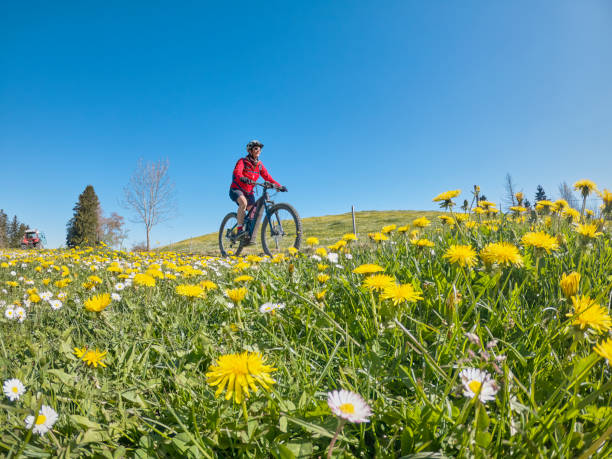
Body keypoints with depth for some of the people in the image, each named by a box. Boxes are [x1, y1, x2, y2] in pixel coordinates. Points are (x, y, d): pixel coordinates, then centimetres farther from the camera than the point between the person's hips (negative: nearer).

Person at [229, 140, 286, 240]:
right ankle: (239, 229, -30)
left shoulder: (259, 165, 7)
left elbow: (268, 177, 0)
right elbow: (237, 172, -29)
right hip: (236, 190, -5)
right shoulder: (242, 161, -9)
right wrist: (243, 178, -52)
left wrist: (279, 186, -15)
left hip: (249, 192, 5)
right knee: (243, 202, -36)